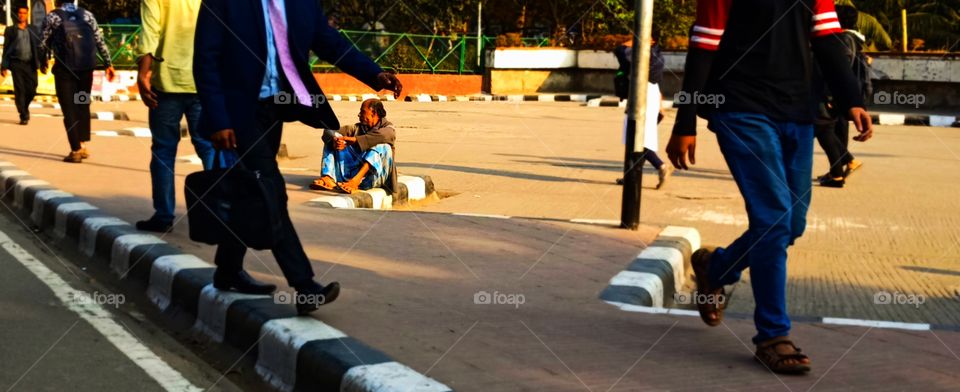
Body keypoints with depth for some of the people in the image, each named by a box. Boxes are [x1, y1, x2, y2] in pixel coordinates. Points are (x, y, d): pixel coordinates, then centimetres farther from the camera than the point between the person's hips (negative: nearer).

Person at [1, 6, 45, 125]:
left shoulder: (34, 30, 13)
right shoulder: (10, 30, 9)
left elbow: (39, 47, 10)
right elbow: (6, 49, 6)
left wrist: (43, 64, 0)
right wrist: (4, 66, -2)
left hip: (30, 64, 1)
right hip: (16, 63, -1)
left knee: (31, 90, -3)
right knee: (19, 90, -5)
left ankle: (24, 107, 26)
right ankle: (24, 116, 1)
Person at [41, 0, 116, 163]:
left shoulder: (52, 17, 0)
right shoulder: (87, 14, 8)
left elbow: (44, 43, 2)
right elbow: (100, 40, 6)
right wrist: (108, 63, 11)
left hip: (64, 68, -3)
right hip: (86, 67, 3)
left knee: (68, 108, 3)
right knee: (83, 105, 16)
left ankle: (76, 150, -2)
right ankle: (83, 145, 14)